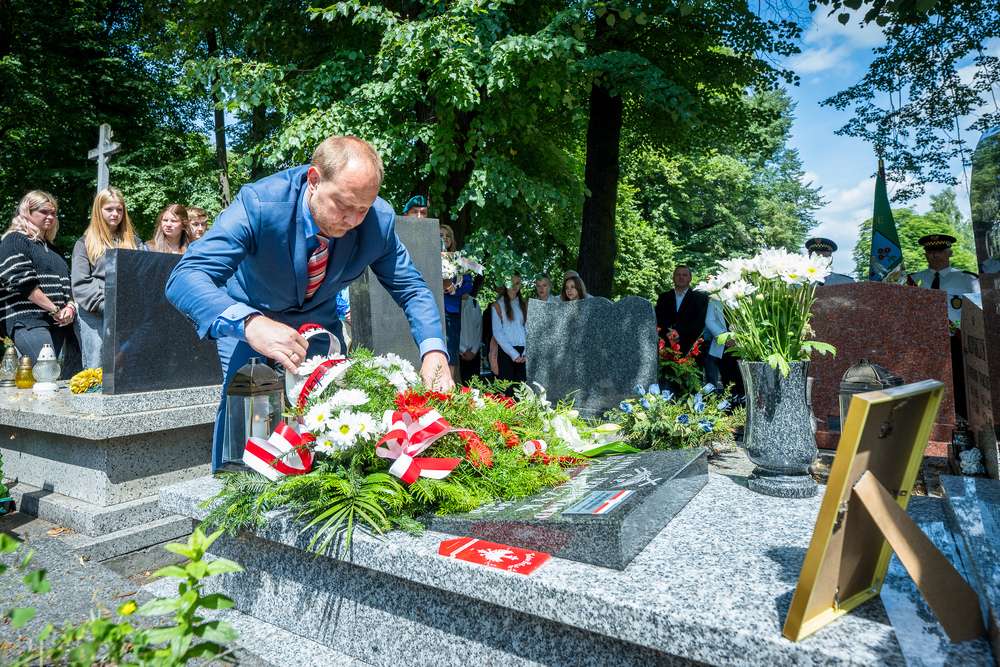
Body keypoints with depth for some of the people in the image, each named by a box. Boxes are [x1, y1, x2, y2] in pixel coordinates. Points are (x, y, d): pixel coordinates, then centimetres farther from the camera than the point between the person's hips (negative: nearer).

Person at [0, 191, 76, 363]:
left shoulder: (51, 248, 25)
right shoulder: (15, 241, 1)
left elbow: (67, 282, 25)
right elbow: (23, 283, -10)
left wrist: (70, 306, 4)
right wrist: (55, 310, -12)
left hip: (57, 323, 7)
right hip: (28, 322, -7)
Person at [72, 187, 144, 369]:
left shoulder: (133, 242, 20)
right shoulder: (85, 243, 12)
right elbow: (80, 284, 2)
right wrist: (105, 306, -12)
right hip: (94, 315, -2)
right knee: (95, 368, -7)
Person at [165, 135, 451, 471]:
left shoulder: (379, 220, -24)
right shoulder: (259, 204, -34)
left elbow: (413, 289, -13)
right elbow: (184, 278, -40)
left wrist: (433, 350, -32)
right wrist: (249, 323, -61)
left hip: (319, 320, 3)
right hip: (248, 318, -2)